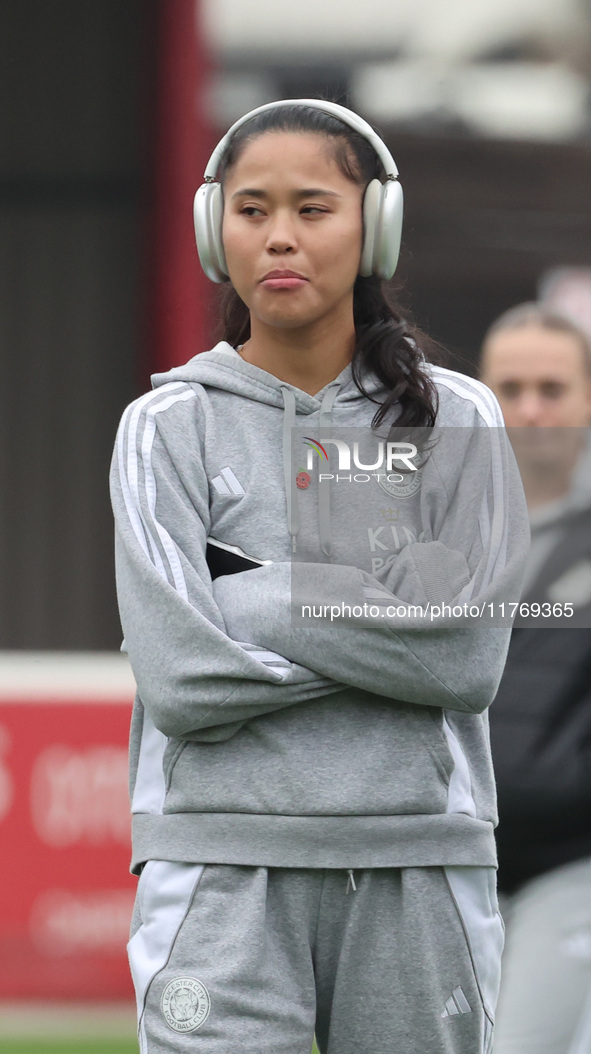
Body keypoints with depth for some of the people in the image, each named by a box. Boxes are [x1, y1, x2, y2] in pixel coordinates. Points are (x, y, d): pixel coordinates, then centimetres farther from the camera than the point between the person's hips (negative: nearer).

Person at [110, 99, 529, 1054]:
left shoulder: (458, 424, 7)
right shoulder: (172, 426, 5)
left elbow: (469, 664, -5)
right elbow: (180, 678, -7)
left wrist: (260, 596, -7)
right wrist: (384, 624, -6)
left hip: (417, 870, 1)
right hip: (226, 866, -1)